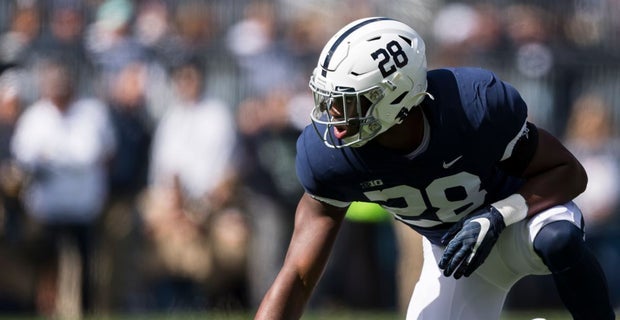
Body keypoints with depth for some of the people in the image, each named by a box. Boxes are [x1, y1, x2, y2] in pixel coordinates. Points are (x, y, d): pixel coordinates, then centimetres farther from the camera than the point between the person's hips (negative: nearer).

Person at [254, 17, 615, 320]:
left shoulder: (477, 105, -34)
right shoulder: (329, 155, -25)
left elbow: (570, 173, -20)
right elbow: (298, 277, -20)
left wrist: (494, 217, -36)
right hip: (452, 247, 4)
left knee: (559, 240, -39)